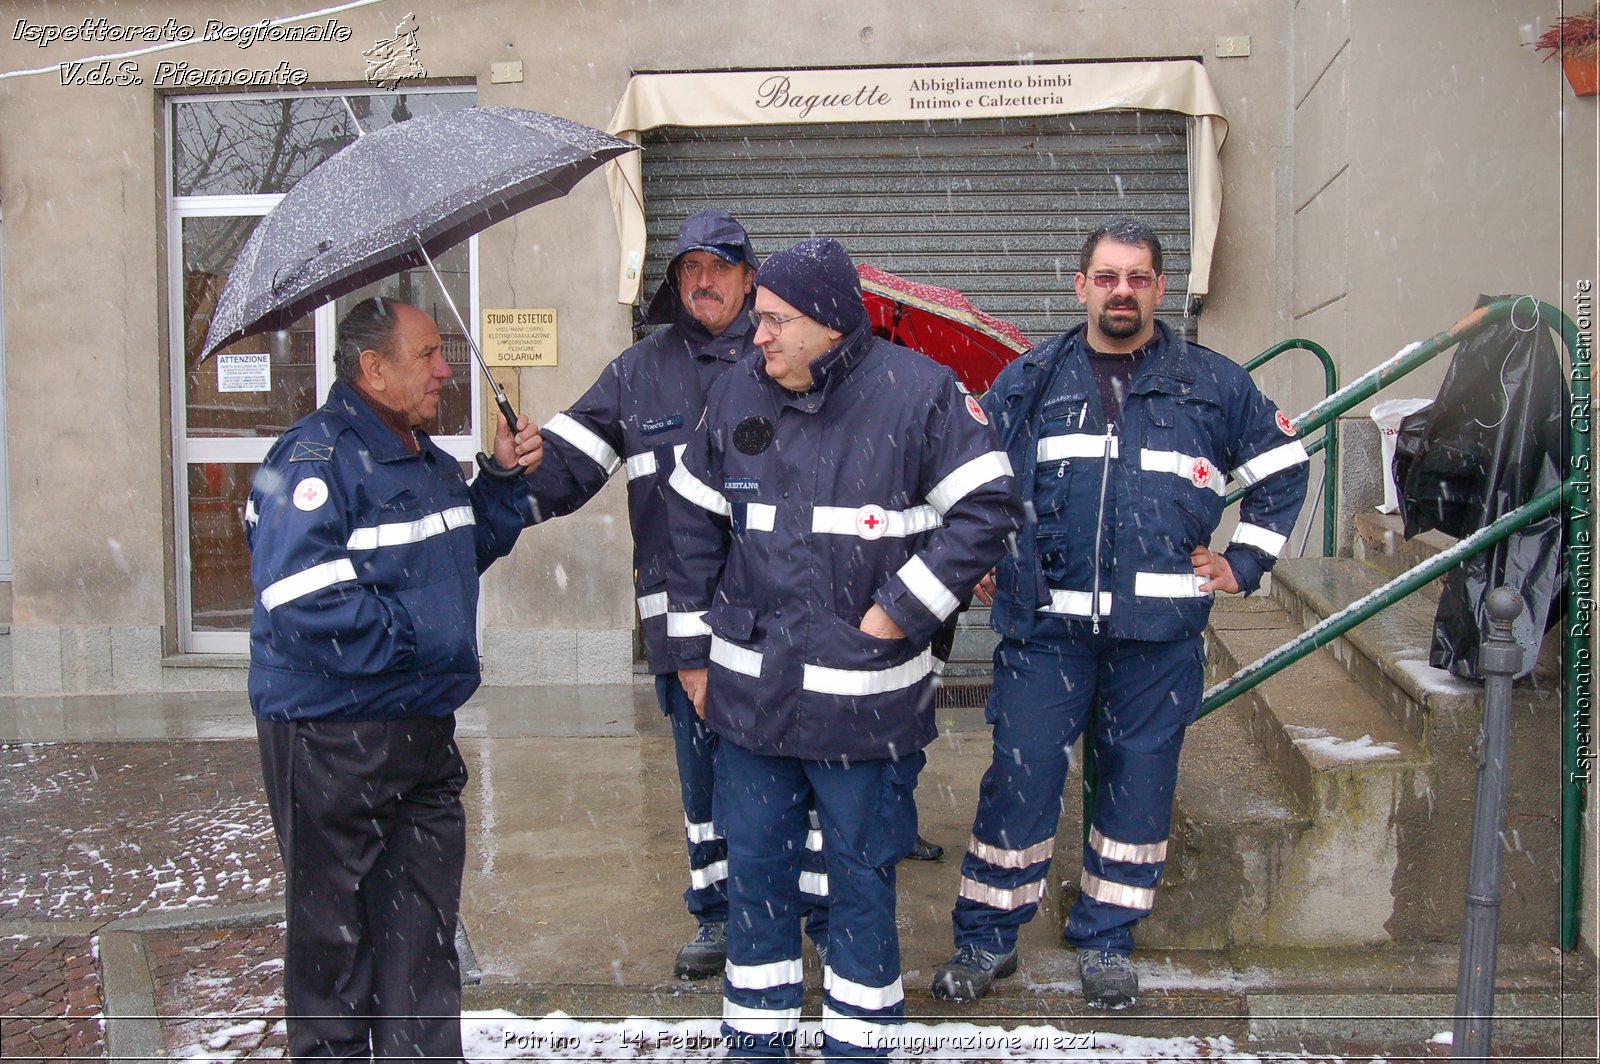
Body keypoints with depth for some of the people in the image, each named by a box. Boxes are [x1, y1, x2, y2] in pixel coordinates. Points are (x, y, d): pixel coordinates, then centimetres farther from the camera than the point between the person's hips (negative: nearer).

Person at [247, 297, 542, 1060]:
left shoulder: (425, 458, 14)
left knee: (425, 917, 15)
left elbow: (468, 547, 27)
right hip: (332, 736, -8)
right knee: (335, 920, 7)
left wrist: (505, 480, 12)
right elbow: (302, 598, -26)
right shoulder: (314, 459, -16)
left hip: (421, 726, 9)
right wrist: (415, 639, -21)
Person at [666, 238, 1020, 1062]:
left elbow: (987, 505, -8)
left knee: (861, 873, 9)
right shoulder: (738, 393, 3)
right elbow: (693, 523, 12)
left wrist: (899, 609, -11)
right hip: (748, 689, 4)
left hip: (865, 698, -4)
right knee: (753, 865, 15)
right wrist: (692, 650, 13)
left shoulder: (917, 392, -10)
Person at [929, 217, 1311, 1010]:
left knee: (1138, 780, 8)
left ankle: (1106, 941, 24)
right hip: (1045, 621, 0)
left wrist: (1242, 564, 10)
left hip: (1159, 627, 1)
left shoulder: (1212, 384, 7)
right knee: (1020, 775, 0)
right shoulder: (1030, 380, 8)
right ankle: (986, 937, 15)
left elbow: (1284, 469, 17)